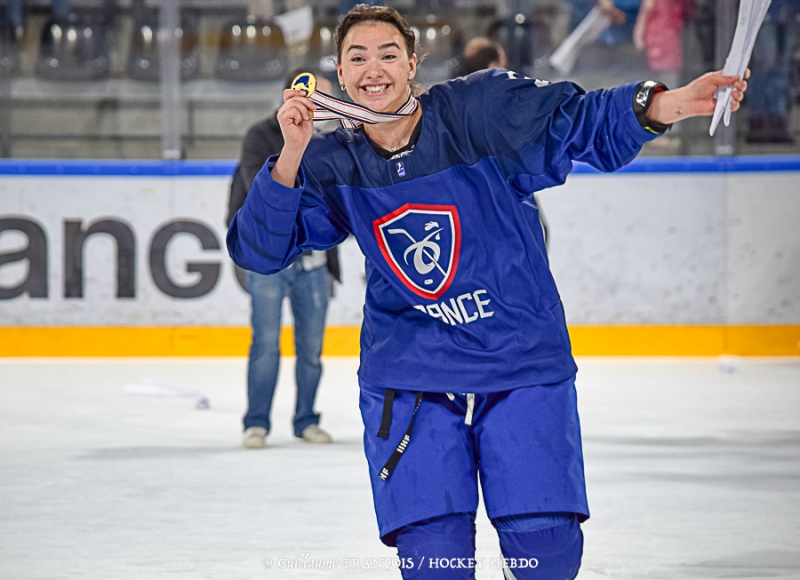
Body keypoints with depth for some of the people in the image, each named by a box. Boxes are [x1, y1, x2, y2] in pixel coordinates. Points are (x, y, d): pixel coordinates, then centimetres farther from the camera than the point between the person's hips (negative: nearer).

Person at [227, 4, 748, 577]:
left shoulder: (479, 110, -11)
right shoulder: (331, 165, -3)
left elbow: (583, 123, -14)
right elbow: (259, 249, -7)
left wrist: (661, 105, -33)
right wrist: (291, 157, -22)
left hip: (524, 363, -1)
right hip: (409, 376, 1)